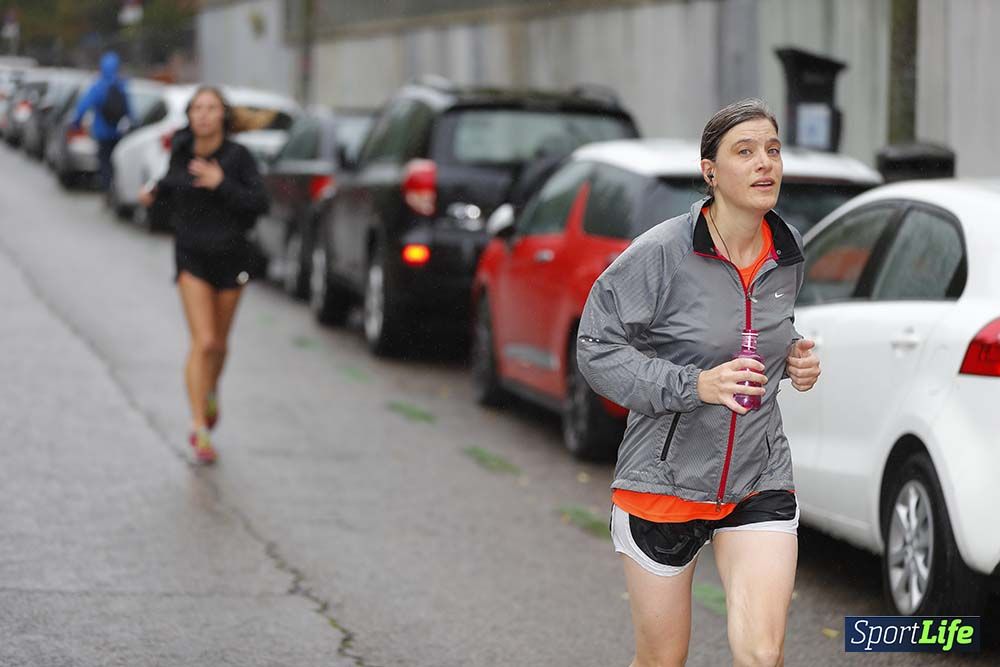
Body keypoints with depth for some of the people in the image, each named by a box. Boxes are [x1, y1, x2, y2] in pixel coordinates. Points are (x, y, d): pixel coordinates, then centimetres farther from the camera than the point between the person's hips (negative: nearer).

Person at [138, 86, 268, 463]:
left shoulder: (237, 156, -11)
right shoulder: (181, 150, -2)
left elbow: (259, 203, -16)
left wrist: (221, 183, -26)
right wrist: (154, 194, -1)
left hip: (230, 255, 0)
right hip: (191, 255, 0)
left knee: (219, 343, 15)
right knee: (203, 343, -13)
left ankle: (211, 389, 48)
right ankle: (199, 429, -8)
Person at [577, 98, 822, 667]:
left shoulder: (788, 252, 3)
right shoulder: (661, 253, -15)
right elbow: (596, 348, -13)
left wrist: (794, 356, 2)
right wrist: (694, 385, -23)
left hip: (760, 480, 3)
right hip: (665, 478, -3)